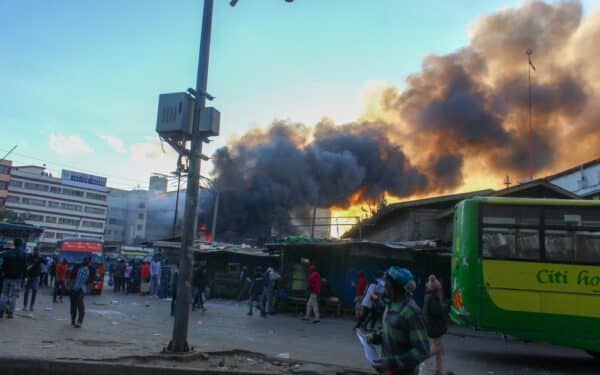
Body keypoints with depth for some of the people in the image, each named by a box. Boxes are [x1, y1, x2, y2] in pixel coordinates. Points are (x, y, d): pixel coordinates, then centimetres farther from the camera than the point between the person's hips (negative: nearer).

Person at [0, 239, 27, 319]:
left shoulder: (7, 253, 6)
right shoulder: (22, 254, -6)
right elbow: (24, 267, -7)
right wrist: (24, 277, 1)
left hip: (7, 277, 4)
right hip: (17, 278, -4)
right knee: (14, 295, 2)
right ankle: (10, 312, 0)